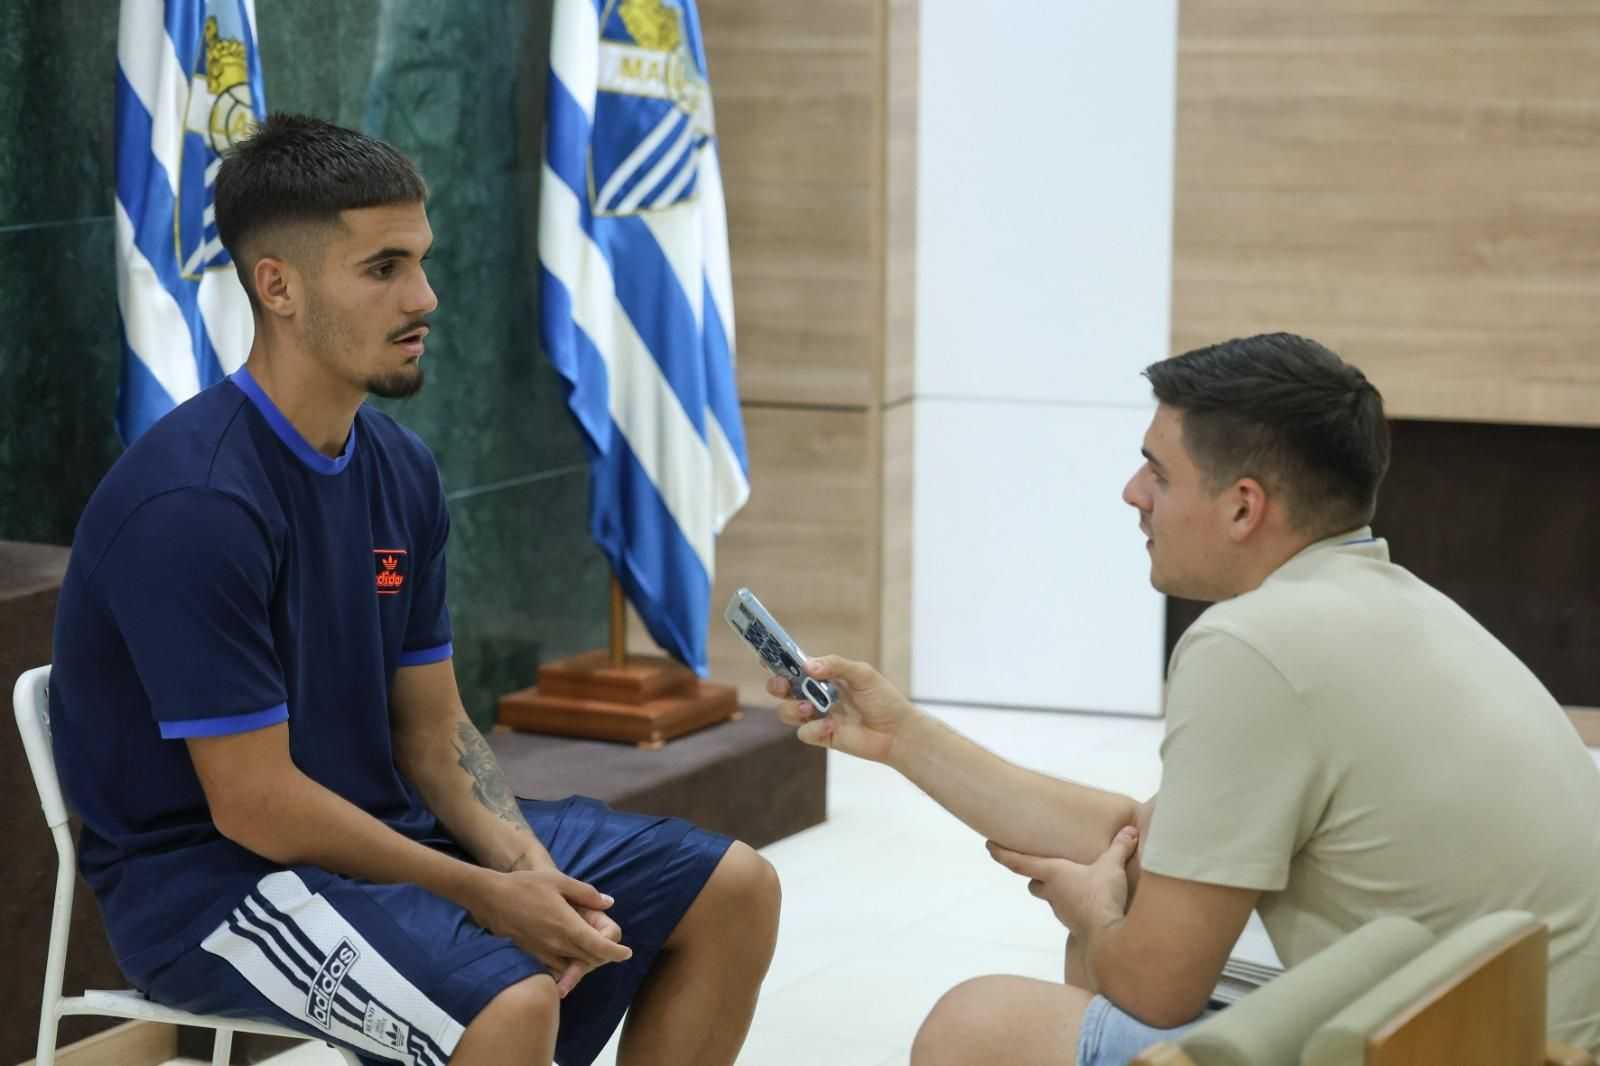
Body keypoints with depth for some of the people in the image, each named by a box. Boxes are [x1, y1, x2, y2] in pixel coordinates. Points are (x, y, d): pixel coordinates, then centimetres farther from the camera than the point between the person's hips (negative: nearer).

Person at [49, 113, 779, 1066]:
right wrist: (484, 895, -17)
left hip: (383, 825, 9)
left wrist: (528, 868, -10)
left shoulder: (400, 469, 4)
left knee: (734, 893, 5)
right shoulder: (193, 506, -23)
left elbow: (433, 728, 9)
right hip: (212, 876, -9)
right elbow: (251, 803, -21)